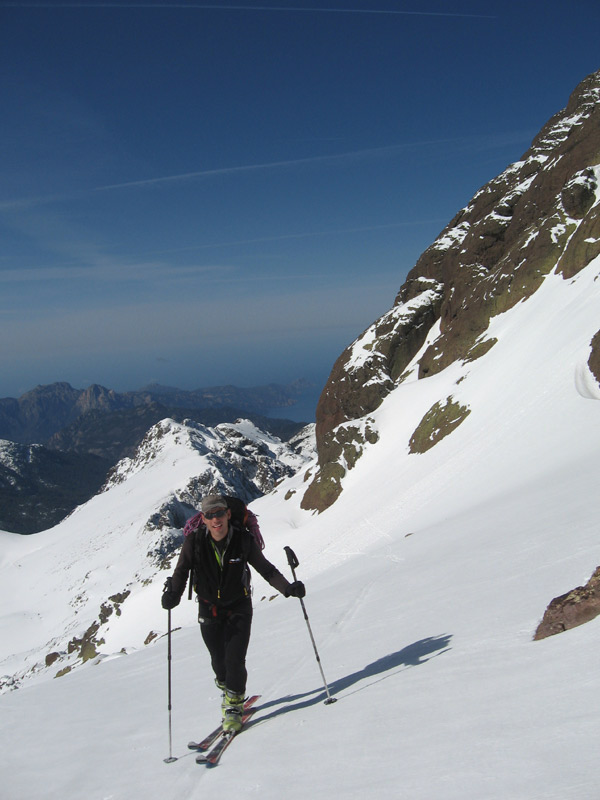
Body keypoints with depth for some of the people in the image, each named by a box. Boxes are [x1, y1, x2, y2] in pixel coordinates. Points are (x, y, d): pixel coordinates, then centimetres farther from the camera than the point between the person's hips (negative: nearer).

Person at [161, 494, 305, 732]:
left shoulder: (243, 540, -15)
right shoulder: (194, 542, -15)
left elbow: (266, 569, -6)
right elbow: (181, 572, -7)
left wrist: (288, 588, -18)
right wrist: (173, 594, -26)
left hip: (239, 608, -1)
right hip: (209, 610, 1)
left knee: (234, 660, -10)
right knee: (219, 661, 10)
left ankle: (233, 706, 14)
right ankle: (227, 689, 42)